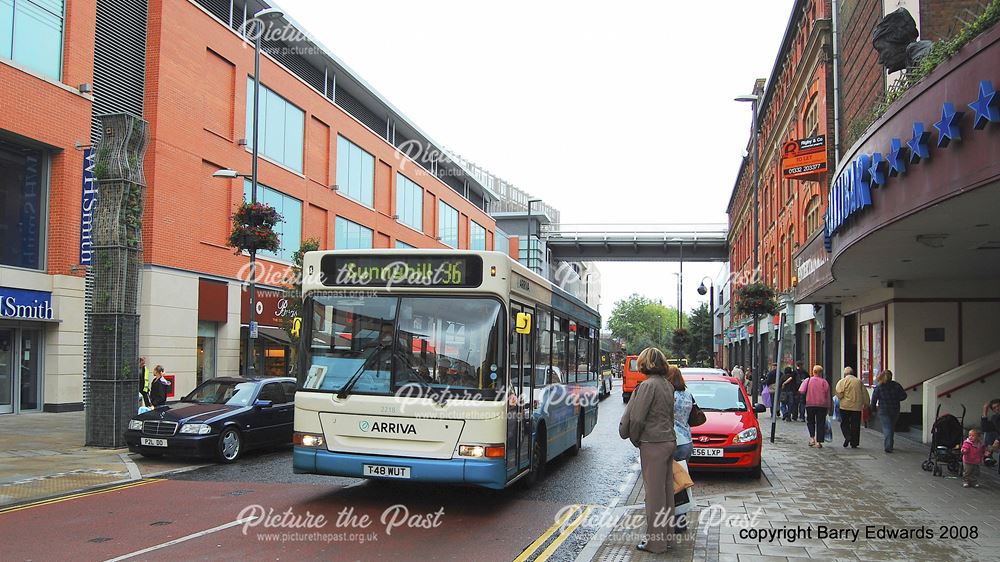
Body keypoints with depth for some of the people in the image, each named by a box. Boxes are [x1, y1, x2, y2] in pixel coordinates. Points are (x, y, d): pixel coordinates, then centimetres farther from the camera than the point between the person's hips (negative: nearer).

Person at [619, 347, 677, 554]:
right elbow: (669, 414, 13)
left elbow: (637, 417, -16)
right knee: (666, 490, 14)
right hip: (669, 441, 8)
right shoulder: (668, 385, 9)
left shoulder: (648, 385, -15)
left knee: (654, 492, -1)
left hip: (653, 444, -8)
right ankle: (667, 537, 23)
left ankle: (655, 542, 6)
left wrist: (634, 438, 1)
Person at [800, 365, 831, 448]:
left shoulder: (807, 380, 0)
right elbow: (827, 395, -2)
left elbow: (801, 391, -11)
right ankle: (818, 442, 1)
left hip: (810, 404, 0)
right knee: (820, 423, 5)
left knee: (810, 421, 17)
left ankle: (812, 437, -1)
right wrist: (828, 406, 4)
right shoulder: (824, 382, -1)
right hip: (822, 405, 0)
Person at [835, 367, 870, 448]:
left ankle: (847, 436, -13)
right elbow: (865, 394, 10)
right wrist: (866, 403, 20)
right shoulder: (859, 381, 7)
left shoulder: (842, 381, -5)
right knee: (855, 425, 8)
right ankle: (854, 443, 9)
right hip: (857, 407, 3)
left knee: (844, 423, 10)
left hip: (845, 407, -3)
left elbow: (839, 395, -12)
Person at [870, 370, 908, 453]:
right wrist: (896, 400, 13)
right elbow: (903, 396, -4)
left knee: (886, 428, -1)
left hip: (883, 411, -2)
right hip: (895, 410, 3)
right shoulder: (896, 385, -2)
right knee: (892, 427, 18)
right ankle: (890, 445, 28)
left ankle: (888, 447, -13)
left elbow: (874, 399, -5)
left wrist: (874, 408, 9)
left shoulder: (879, 387, -7)